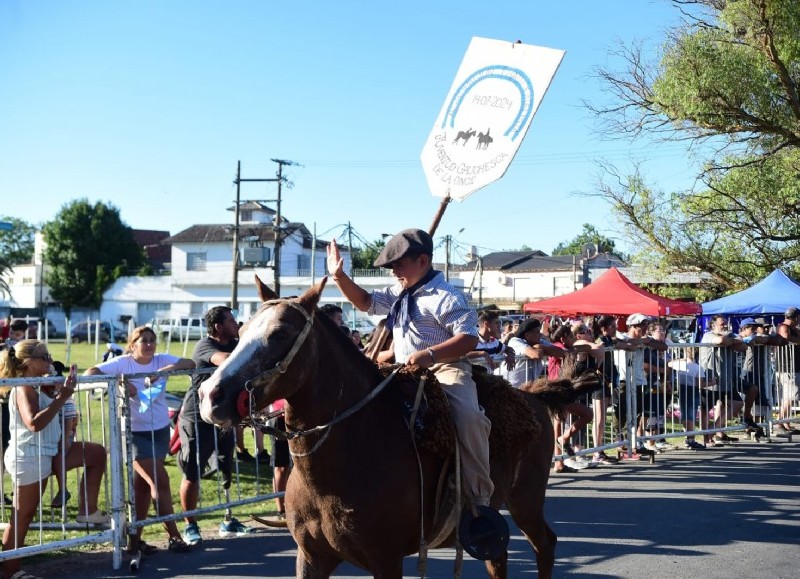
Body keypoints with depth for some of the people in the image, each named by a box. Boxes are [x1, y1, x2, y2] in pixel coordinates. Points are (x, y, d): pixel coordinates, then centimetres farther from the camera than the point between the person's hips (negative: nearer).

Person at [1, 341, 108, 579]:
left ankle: (87, 511, 13)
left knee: (97, 454, 12)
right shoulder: (25, 389, -20)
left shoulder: (36, 386, 8)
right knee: (23, 515, 0)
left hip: (45, 453, 9)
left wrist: (63, 388, 7)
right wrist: (62, 397, -30)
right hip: (29, 458, -9)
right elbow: (35, 423, -33)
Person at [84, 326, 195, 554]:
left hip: (160, 430, 4)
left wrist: (165, 370, -25)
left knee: (143, 484, 10)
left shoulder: (162, 360, 0)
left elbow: (190, 363, -12)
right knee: (160, 480, -9)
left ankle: (136, 539, 19)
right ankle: (174, 536, 1)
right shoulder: (122, 363, -9)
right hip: (135, 433, -4)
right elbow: (90, 373, -18)